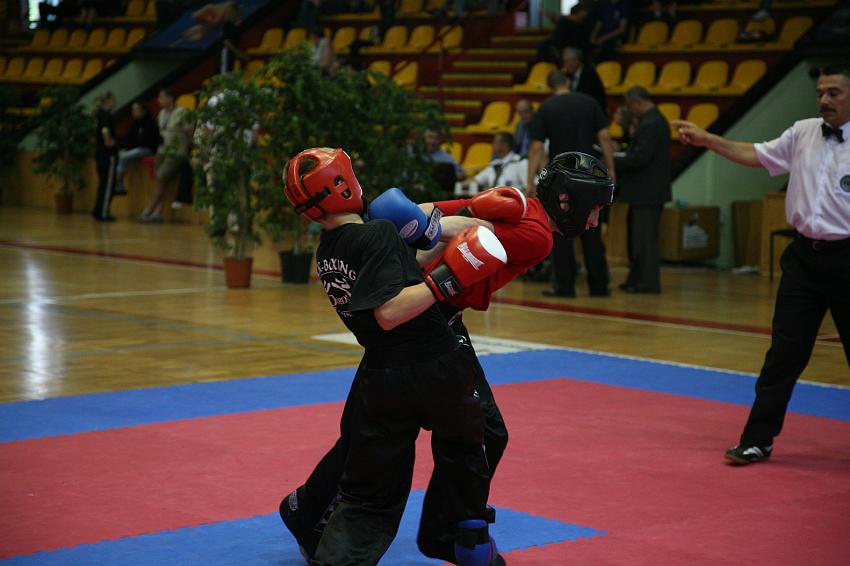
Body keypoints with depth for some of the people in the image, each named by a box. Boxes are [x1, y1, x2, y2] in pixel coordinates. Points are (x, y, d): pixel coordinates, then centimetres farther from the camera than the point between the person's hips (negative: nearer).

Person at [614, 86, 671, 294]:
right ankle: (637, 278, 22)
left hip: (647, 192, -11)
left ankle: (649, 282, -5)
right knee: (638, 236, 16)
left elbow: (640, 158, -22)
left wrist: (614, 161, -11)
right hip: (647, 191, 11)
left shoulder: (650, 124, -18)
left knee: (645, 237, -7)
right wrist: (621, 155, 10)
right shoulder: (655, 120, 15)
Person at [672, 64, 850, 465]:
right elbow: (755, 155, 15)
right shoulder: (804, 133, 7)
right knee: (785, 352, 6)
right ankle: (758, 440, 12)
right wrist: (706, 139, 7)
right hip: (804, 255, 4)